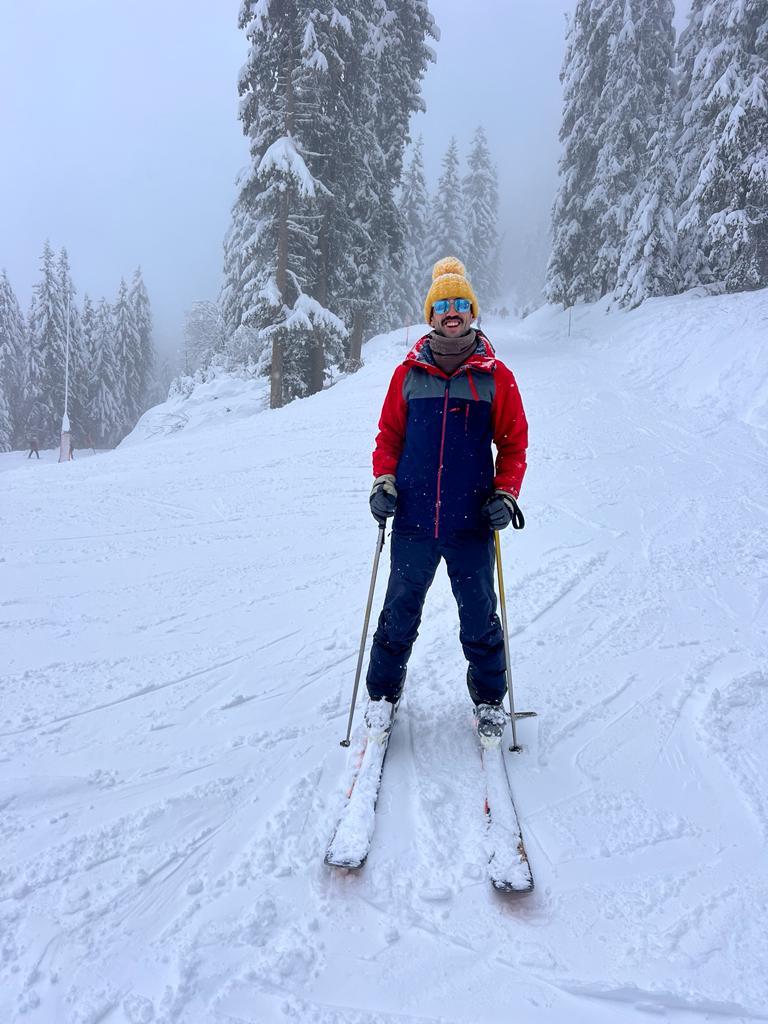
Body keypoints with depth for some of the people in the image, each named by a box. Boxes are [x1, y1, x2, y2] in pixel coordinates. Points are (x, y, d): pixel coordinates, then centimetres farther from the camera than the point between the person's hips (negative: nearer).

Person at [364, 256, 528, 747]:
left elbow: (513, 444, 5)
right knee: (400, 613, 11)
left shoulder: (496, 376, 2)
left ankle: (489, 700, 30)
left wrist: (505, 493, -7)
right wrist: (383, 481, -4)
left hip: (472, 523, -1)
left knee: (479, 616, 11)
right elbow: (389, 436, 10)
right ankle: (383, 695, 29)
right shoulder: (409, 373, 4)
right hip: (412, 521, 1)